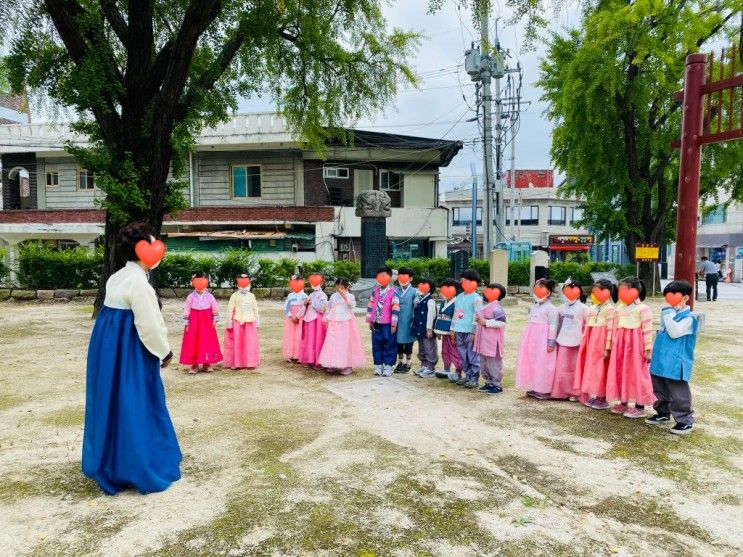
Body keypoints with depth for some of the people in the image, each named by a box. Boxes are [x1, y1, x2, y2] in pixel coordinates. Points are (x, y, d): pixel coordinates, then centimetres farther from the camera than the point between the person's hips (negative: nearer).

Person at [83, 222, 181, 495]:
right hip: (127, 350, -10)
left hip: (109, 345, 10)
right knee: (133, 407, 1)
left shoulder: (118, 277, 11)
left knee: (112, 405, 19)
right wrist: (165, 351, -7)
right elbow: (148, 324, -19)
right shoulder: (138, 282, -20)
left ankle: (108, 463, 32)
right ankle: (136, 469, 12)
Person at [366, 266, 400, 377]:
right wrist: (369, 320, 10)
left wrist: (394, 324, -13)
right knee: (376, 345, 9)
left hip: (387, 324, -4)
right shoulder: (375, 291, 7)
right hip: (376, 324, 4)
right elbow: (370, 306, 12)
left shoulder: (393, 292, -8)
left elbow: (395, 309, -11)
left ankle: (388, 365, 12)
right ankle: (378, 365, 20)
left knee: (389, 345, 3)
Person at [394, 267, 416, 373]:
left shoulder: (414, 292, -5)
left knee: (408, 342, 8)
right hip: (398, 321, 3)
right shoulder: (396, 291, 5)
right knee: (399, 342, 11)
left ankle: (408, 363, 21)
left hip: (408, 322, -3)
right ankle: (400, 362, 25)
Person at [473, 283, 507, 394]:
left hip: (492, 342, -10)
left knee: (493, 364, -3)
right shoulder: (486, 306, 16)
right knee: (484, 364, 16)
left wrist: (486, 322, -21)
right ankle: (489, 382, 27)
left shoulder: (496, 308, -15)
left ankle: (497, 385, 6)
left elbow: (502, 322, -25)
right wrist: (478, 321, 10)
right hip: (484, 341, 10)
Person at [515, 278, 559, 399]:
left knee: (542, 364, -3)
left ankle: (543, 390, 5)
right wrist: (527, 339, 20)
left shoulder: (550, 308, -8)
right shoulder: (533, 306, 15)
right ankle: (532, 387, 20)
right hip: (531, 339, 8)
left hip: (543, 339, -8)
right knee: (530, 362, 10)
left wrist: (551, 342, -15)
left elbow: (553, 326, -12)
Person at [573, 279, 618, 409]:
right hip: (590, 343, 7)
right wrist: (584, 344, 15)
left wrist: (607, 348, -18)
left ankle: (601, 397, 6)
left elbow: (610, 330, -15)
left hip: (601, 344, -7)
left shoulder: (610, 309, -9)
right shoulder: (592, 309, 14)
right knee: (590, 368, 9)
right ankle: (591, 395, 17)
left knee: (600, 370, -2)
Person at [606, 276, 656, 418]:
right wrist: (613, 345, 14)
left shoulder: (643, 309, -12)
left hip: (635, 346, -7)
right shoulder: (619, 308, 10)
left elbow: (647, 331, -13)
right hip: (621, 345, 7)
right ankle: (623, 403, 22)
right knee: (620, 373, 10)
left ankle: (640, 407, 9)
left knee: (637, 374, 0)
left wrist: (648, 350, -14)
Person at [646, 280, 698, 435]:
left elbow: (675, 333, -26)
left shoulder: (689, 317, -12)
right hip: (661, 361, 9)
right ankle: (663, 413, 33)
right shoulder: (669, 314, 13)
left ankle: (685, 421, 7)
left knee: (678, 393, -4)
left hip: (676, 364, -9)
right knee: (660, 390, 19)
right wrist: (655, 354, 22)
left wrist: (668, 314, -22)